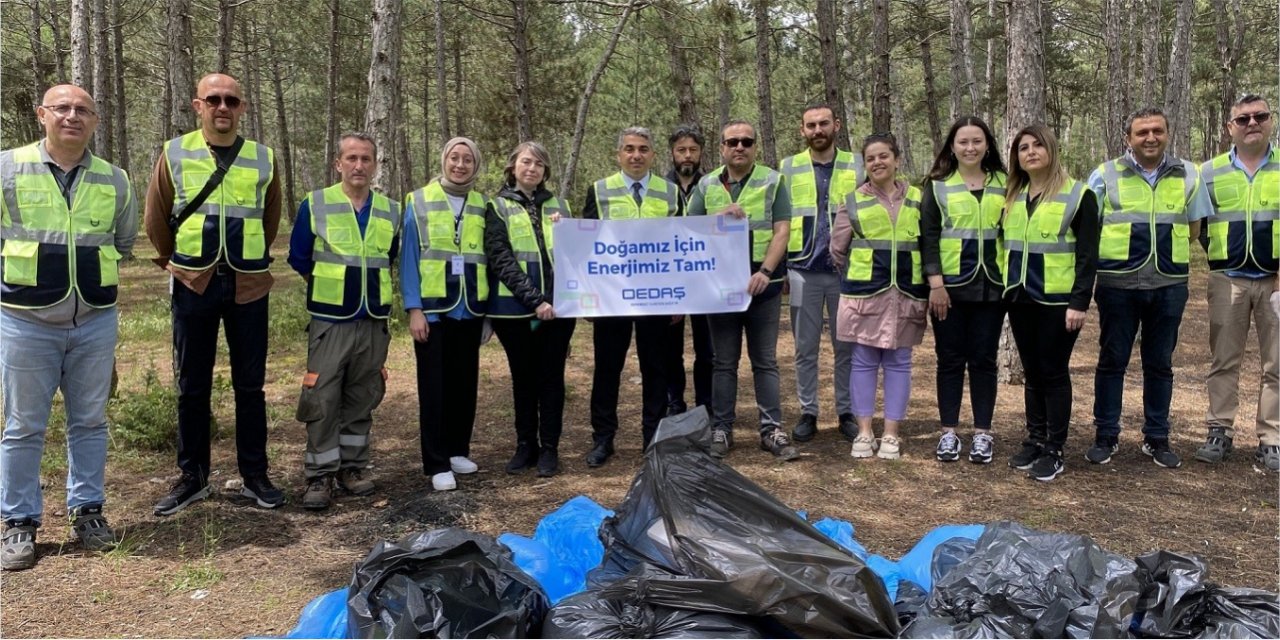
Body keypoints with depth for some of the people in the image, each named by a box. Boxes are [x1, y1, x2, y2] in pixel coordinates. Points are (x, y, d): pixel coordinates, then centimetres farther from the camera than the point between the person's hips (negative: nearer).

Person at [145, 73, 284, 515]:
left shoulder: (264, 159, 3)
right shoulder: (174, 154, 1)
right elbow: (156, 219, 9)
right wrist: (173, 262, 12)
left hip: (248, 287, 0)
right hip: (193, 285, 0)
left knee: (250, 386, 6)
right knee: (192, 387, 7)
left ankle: (254, 476, 16)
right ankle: (192, 477, 19)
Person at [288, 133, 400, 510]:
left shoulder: (391, 211, 6)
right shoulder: (315, 204, -4)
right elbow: (299, 258, 2)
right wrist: (331, 284, 9)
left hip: (374, 322, 3)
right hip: (330, 321, -3)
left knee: (362, 400, 10)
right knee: (322, 400, -4)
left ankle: (352, 467, 22)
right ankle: (320, 475, 7)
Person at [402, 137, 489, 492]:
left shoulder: (482, 206, 8)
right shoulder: (420, 201, 0)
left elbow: (487, 258, 9)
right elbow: (409, 257, -4)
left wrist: (489, 305, 4)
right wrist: (414, 308, -10)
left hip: (470, 309, 3)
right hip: (433, 308, -3)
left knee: (465, 383, 11)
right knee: (434, 386, 1)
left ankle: (457, 451, 26)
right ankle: (437, 464, 8)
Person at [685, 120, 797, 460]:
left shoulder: (772, 182, 1)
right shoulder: (706, 185, 7)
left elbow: (782, 230, -6)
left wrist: (765, 272, -18)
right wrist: (720, 217, -14)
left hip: (762, 285, -1)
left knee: (765, 361, 5)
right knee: (724, 362, 7)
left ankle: (772, 429, 11)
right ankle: (721, 430, 15)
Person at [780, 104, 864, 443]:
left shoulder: (858, 165, 5)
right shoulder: (788, 168, 6)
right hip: (804, 270, 0)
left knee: (847, 346, 7)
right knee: (805, 347, 6)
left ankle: (847, 412, 17)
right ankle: (808, 413, 16)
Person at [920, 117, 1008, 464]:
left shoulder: (1003, 184, 9)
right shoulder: (938, 185, 2)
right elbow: (928, 236, -3)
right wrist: (935, 282, -12)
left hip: (991, 285, 1)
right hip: (950, 286, -1)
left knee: (984, 359, 6)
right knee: (950, 359, 4)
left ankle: (982, 433, 14)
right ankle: (948, 432, 13)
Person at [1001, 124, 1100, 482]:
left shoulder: (1077, 195, -5)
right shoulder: (1012, 196, 12)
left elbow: (1087, 254, -9)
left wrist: (1080, 302, -15)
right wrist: (1004, 282, 7)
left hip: (1058, 300, -5)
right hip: (1021, 298, 5)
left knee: (1054, 373, 0)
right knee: (1032, 372, 12)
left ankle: (1054, 450, 7)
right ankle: (1035, 441, 21)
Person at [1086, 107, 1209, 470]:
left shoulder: (1188, 176, 6)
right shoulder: (1106, 175, 0)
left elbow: (1194, 228, 13)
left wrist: (1166, 244, 3)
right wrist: (1117, 244, -4)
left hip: (1169, 285, 2)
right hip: (1118, 284, -2)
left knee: (1160, 364, 10)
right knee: (1112, 360, 5)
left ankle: (1157, 438, 21)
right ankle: (1106, 436, 14)